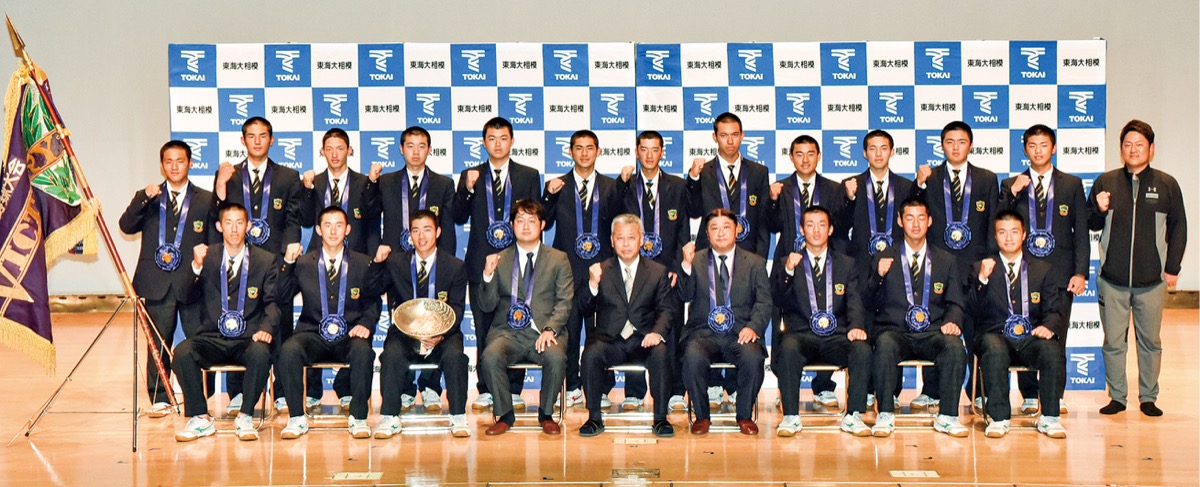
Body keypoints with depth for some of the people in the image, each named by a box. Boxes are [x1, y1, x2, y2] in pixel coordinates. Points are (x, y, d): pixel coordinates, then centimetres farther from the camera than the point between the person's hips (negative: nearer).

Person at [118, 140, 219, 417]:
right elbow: (127, 226, -4)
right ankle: (159, 399, 11)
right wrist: (144, 199, -16)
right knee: (159, 344, 3)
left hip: (193, 283, 0)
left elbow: (214, 243, 8)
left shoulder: (206, 200, 10)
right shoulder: (147, 199, 12)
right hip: (157, 285, 0)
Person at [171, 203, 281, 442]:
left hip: (247, 340, -1)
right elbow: (189, 295, 0)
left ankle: (245, 418, -17)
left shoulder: (266, 261, 8)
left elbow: (272, 302, 2)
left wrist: (267, 328, -18)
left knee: (261, 354, -35)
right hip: (211, 338, 1)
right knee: (182, 352, -28)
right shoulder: (206, 256, 10)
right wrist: (196, 266, -19)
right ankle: (200, 418, -13)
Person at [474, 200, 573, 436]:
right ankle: (504, 415, -9)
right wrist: (488, 275, -10)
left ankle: (546, 414, -8)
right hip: (508, 332, 1)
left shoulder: (558, 259, 12)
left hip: (544, 332, -1)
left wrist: (550, 329, -15)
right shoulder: (499, 260, 14)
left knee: (556, 357, -32)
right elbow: (487, 306, 8)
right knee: (490, 357, -30)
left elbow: (564, 302, 3)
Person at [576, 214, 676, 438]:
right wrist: (593, 285, -15)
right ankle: (594, 418, -17)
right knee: (591, 354, -31)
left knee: (661, 353, -32)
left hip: (644, 340, 0)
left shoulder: (658, 272, 12)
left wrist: (658, 332, -17)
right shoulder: (601, 270, 12)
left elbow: (666, 309, 4)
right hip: (609, 341, 0)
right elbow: (585, 310, 5)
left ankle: (661, 418, -19)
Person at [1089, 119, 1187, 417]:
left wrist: (1173, 267, 4)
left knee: (1150, 342, 7)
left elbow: (1178, 227, 8)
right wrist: (1099, 210, -11)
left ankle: (1148, 398, 18)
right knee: (1113, 342, 4)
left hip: (1152, 281, 0)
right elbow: (1091, 225, 11)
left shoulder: (1167, 185, 4)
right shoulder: (1106, 182, 6)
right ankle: (1117, 397, 15)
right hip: (1112, 280, 0)